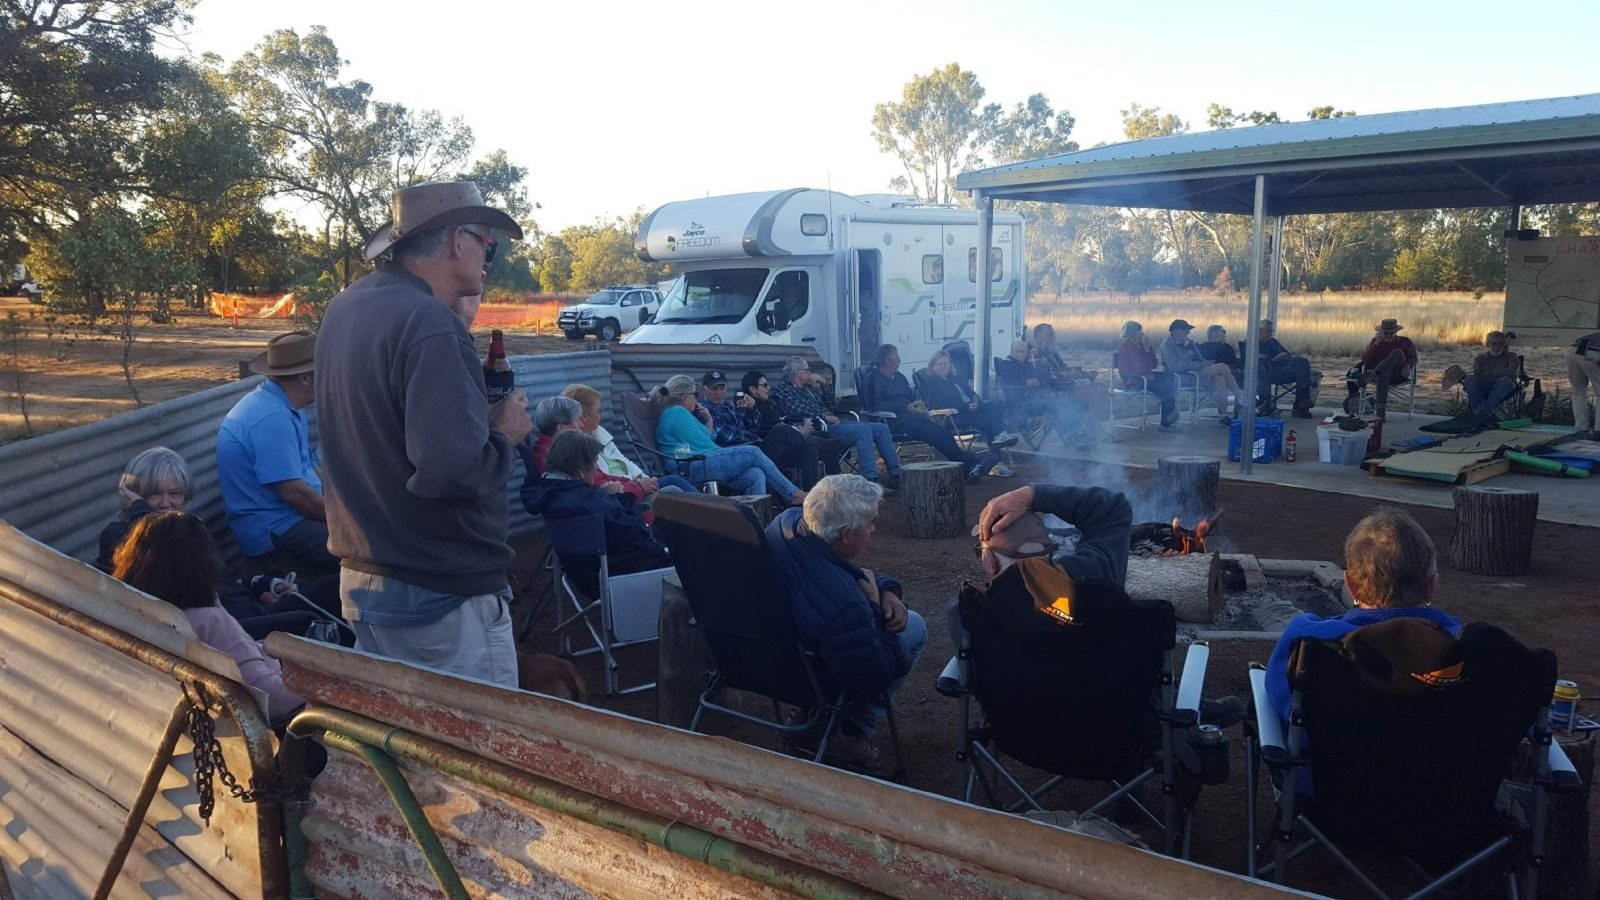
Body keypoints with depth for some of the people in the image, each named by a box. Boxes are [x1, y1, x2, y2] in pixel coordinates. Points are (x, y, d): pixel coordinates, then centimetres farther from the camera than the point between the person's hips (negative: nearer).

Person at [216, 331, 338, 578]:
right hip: (275, 531, -11)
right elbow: (293, 491, -22)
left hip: (293, 518, 11)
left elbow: (311, 471, 16)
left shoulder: (287, 408, 12)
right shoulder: (272, 418, -20)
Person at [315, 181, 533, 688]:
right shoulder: (430, 324, -22)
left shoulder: (345, 308, 7)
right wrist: (505, 435, -10)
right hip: (441, 595, -9)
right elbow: (454, 469, -29)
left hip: (360, 576, 9)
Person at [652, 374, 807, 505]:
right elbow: (702, 445, -10)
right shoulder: (677, 413, -5)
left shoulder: (672, 414, 27)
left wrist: (708, 423, 18)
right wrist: (726, 452, 5)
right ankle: (793, 494, -2)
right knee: (753, 453, -10)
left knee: (755, 475, -8)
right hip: (693, 467, -10)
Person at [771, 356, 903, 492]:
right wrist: (825, 417, -14)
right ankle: (870, 479, -34)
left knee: (881, 428, -1)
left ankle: (895, 474, -2)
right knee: (863, 430, -30)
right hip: (817, 428, -9)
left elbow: (830, 406, 24)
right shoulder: (782, 389, 0)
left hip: (832, 423, 9)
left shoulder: (808, 388, 25)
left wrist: (823, 384, 14)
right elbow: (796, 410, -18)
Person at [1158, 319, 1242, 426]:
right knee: (1222, 367, -19)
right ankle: (1240, 399, -12)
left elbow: (1200, 360, 24)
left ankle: (1223, 416, -25)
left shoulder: (1188, 343, 21)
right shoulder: (1167, 345, -5)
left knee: (1219, 378, -24)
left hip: (1199, 373, 8)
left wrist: (1208, 363, 0)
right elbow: (1175, 366, -19)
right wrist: (1202, 365, -19)